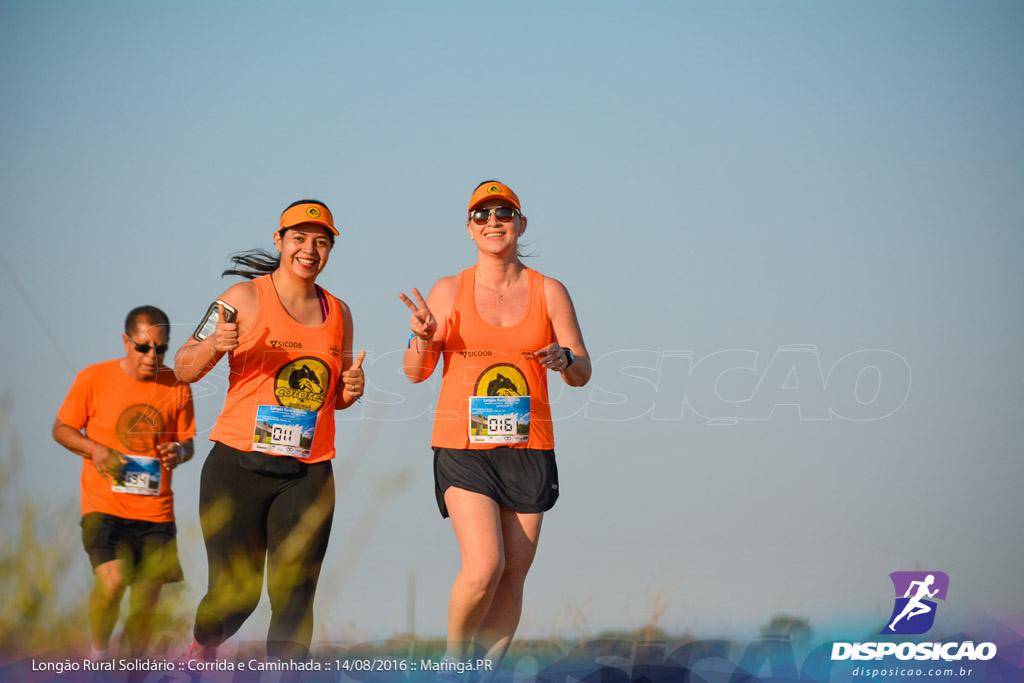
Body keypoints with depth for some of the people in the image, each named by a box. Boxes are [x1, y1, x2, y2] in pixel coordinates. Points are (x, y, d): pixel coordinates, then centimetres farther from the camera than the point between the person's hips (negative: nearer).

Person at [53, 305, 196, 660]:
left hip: (155, 511, 2)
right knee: (111, 581, -23)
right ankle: (98, 652, 4)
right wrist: (94, 449, -13)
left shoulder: (176, 387, 2)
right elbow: (61, 428, 6)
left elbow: (187, 441, 12)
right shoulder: (93, 379, -4)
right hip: (104, 506, -2)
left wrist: (180, 452, -13)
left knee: (147, 600, 2)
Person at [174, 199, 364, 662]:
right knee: (235, 594, -4)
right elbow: (183, 369, -2)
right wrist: (213, 345, -23)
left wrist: (351, 390, 2)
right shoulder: (245, 299, -1)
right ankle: (201, 650, 28)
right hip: (239, 467, -3)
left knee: (294, 600, -6)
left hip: (308, 475, 3)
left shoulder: (338, 313, 13)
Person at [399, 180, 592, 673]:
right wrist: (423, 338, -17)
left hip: (528, 449, 2)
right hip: (463, 447, -2)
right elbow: (415, 373, 4)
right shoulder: (450, 291, 4)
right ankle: (453, 660, 6)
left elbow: (583, 374, 8)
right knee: (484, 566, -17)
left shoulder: (549, 293, 6)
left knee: (513, 577, 0)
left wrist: (565, 361, -15)